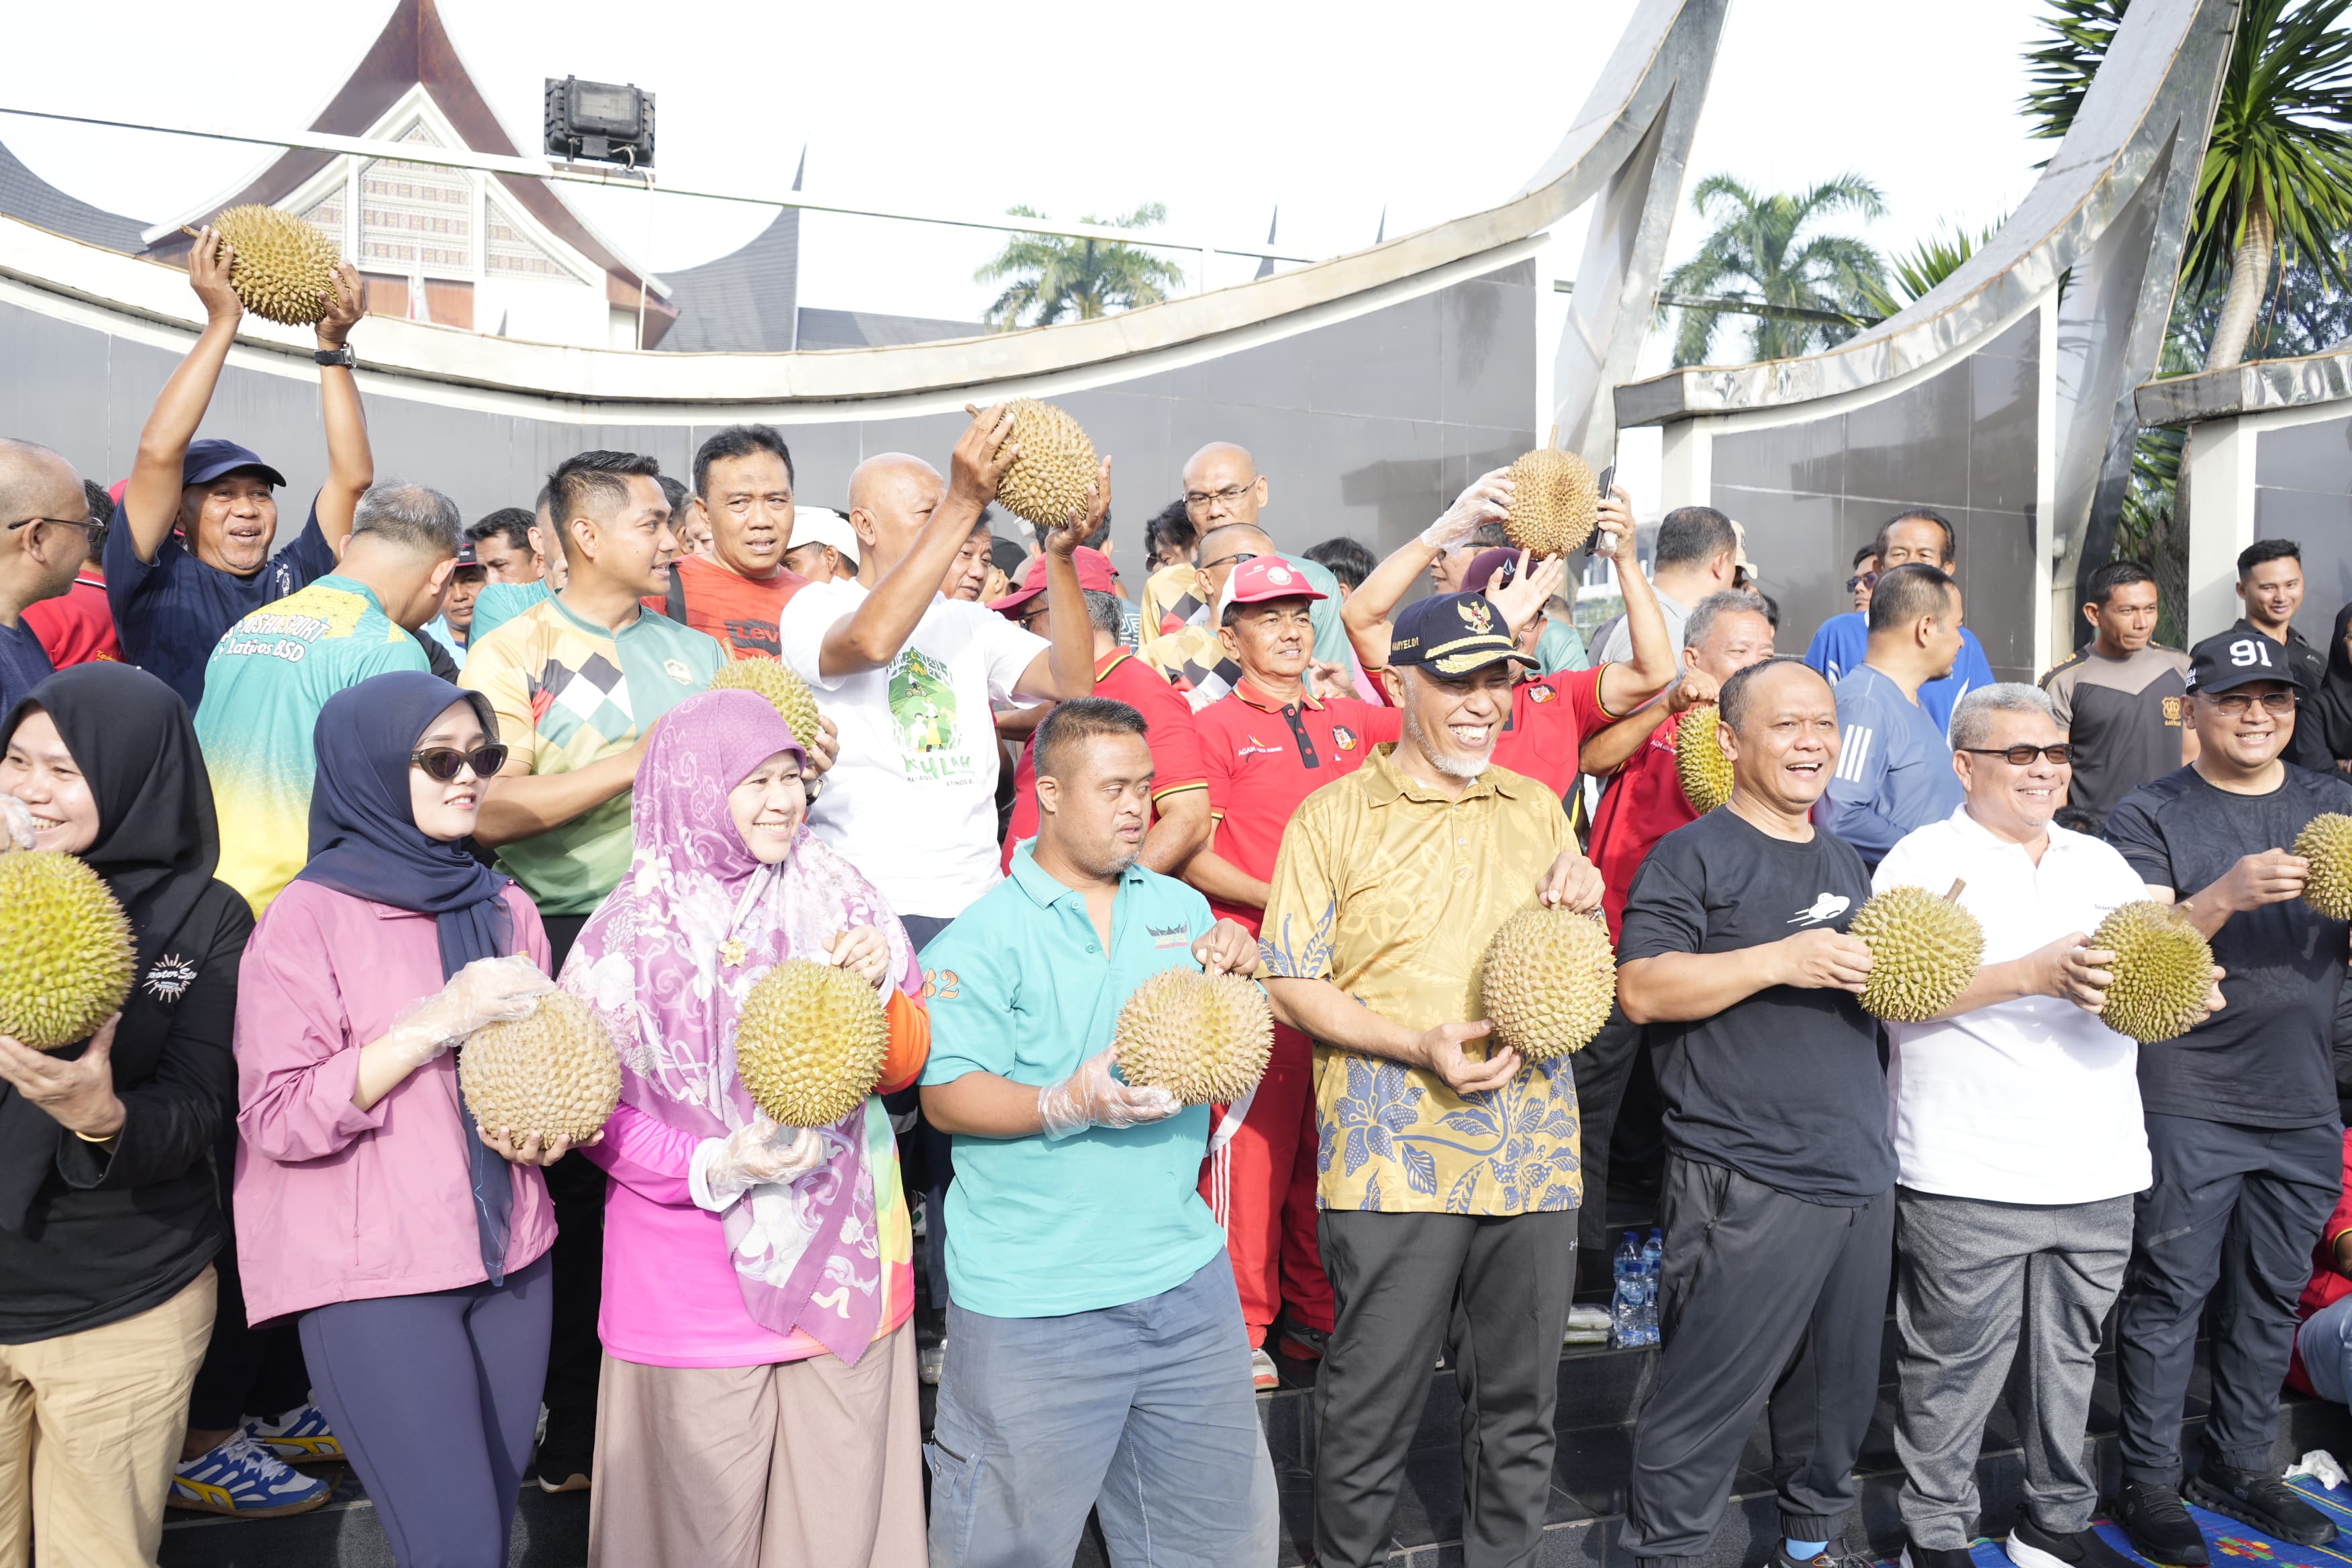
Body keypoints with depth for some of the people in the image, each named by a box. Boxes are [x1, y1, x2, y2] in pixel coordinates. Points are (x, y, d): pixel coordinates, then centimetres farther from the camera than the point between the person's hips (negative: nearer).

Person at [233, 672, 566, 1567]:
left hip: (510, 1257, 5)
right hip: (376, 1276, -5)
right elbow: (278, 1116, -12)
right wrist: (438, 1022, -19)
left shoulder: (505, 910, 9)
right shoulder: (309, 919, -6)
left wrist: (545, 1133, -2)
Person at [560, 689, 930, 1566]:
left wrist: (878, 989, -15)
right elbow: (589, 1110, -5)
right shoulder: (632, 931, -7)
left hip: (842, 1258, 3)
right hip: (697, 1285, -2)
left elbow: (904, 1068, 5)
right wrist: (711, 1169, -18)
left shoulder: (839, 897, 2)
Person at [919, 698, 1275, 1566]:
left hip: (1184, 1274, 6)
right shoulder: (981, 938, -8)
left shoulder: (1180, 907, 11)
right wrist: (1068, 1106, -27)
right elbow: (946, 1096, -13)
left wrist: (1241, 975, -3)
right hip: (1032, 1300, -5)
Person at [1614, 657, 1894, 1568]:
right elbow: (1641, 990, -16)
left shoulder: (1845, 864, 18)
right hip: (1746, 1183, -7)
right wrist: (1779, 960, -22)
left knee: (1841, 1386, 18)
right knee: (1708, 1394, -2)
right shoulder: (1693, 857, -6)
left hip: (1860, 1175, 8)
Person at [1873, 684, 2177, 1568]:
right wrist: (2035, 974, -25)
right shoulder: (1924, 860, -4)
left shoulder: (2102, 864, 16)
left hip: (2097, 1171, 6)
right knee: (1956, 1367, 1)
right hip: (1967, 1178, -6)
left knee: (2070, 1358, 15)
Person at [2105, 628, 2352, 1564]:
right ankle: (2150, 1486, 13)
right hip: (2188, 1104, -5)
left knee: (2271, 1299, 14)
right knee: (2169, 1296, 1)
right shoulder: (2151, 818, -3)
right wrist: (2226, 896, -29)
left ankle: (2239, 1468, 29)